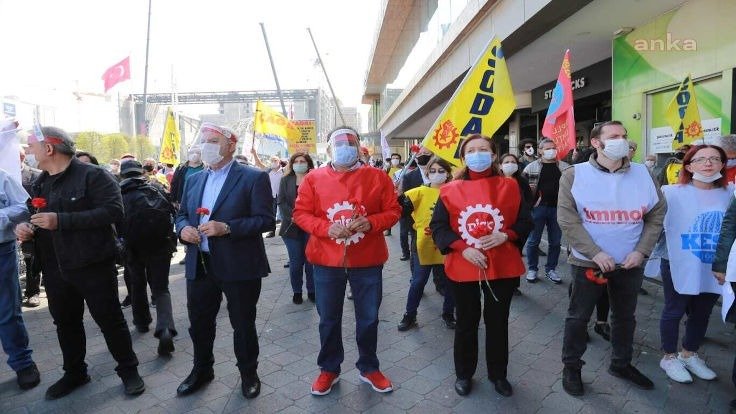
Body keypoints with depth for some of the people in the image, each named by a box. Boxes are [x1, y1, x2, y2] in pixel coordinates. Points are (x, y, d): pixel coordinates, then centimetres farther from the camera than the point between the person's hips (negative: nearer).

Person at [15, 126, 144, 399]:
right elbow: (37, 219, 23)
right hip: (55, 269, 7)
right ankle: (74, 373, 38)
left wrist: (61, 220, -27)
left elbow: (113, 211, -25)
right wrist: (27, 227, -1)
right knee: (65, 323, 19)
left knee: (110, 320, 3)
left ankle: (128, 370, 20)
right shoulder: (40, 183, 13)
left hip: (93, 266, -7)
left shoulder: (92, 175, -12)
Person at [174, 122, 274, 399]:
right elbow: (181, 215, 18)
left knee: (243, 324, 10)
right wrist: (183, 228, -6)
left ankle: (249, 374, 32)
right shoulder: (193, 180, 12)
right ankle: (201, 370, 42)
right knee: (199, 323, 18)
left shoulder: (253, 178, -9)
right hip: (199, 266, 6)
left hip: (239, 267, -5)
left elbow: (266, 220, -15)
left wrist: (227, 228, -25)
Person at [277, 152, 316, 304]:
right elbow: (281, 201, 0)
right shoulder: (286, 180, 8)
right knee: (295, 261, 6)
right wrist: (293, 216, -12)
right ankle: (296, 291, 19)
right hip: (291, 226, 1)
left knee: (311, 260, 6)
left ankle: (312, 291, 19)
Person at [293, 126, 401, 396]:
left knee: (368, 318, 12)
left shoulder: (378, 177, 0)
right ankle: (329, 369, 35)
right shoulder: (313, 179, 0)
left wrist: (371, 223, -18)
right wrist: (326, 228, -17)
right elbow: (300, 213, 0)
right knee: (328, 319, 13)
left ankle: (368, 368, 35)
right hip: (326, 260, 0)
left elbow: (393, 211, 1)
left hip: (367, 261, 0)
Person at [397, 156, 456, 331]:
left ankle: (448, 314, 35)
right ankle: (410, 315, 26)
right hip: (424, 245, -1)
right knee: (418, 282, 10)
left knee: (449, 282, 14)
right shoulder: (421, 191, -3)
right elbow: (403, 206, -16)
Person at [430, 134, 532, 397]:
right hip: (463, 269, -1)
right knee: (466, 323, 13)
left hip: (503, 268, 1)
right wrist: (462, 248, -16)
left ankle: (498, 374, 36)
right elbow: (438, 227, -4)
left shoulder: (510, 187, 1)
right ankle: (464, 374, 33)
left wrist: (505, 236, -15)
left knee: (498, 323, 15)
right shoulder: (450, 190, -2)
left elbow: (525, 222, 4)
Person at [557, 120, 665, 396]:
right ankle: (571, 367, 26)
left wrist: (641, 251, -6)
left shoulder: (643, 174, 2)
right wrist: (595, 253, -19)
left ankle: (621, 364, 41)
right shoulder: (574, 175, -10)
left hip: (631, 263, 4)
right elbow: (567, 219, -14)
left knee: (625, 316, 20)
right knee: (578, 317, 7)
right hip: (588, 262, -4)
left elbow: (657, 214, 6)